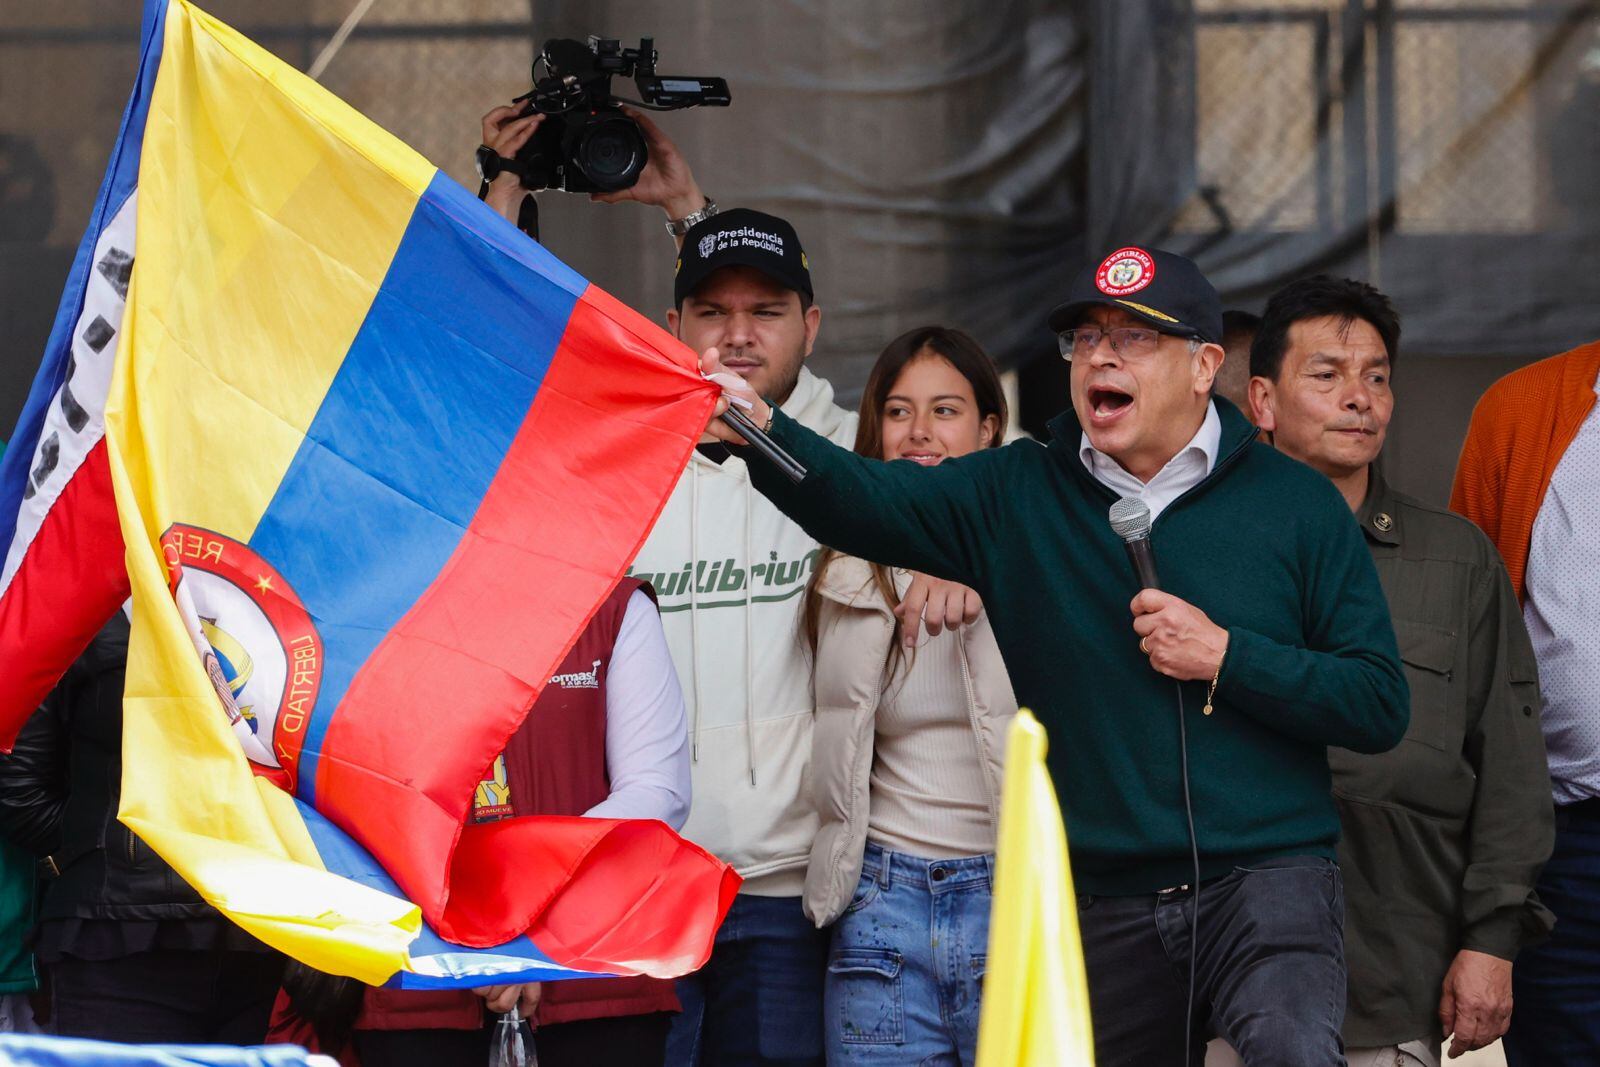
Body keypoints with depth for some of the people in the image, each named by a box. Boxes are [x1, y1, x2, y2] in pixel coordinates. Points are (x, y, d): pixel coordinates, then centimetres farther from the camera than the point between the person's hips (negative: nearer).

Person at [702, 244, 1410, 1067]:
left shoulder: (1295, 504, 3)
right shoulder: (1019, 496, 9)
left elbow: (1379, 705, 0)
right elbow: (866, 500, -8)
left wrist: (1227, 659, -12)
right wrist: (761, 433, -28)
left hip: (1267, 875, -3)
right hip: (1101, 901, 3)